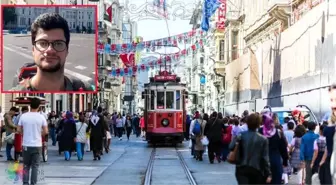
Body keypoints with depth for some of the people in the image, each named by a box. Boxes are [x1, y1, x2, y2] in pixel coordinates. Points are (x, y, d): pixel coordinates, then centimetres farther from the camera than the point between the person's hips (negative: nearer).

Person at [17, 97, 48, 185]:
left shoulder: (23, 116, -4)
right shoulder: (41, 117, -7)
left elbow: (19, 130, 1)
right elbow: (45, 132, -4)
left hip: (26, 145, 1)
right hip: (37, 145, -1)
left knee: (26, 165, 12)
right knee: (35, 166, 6)